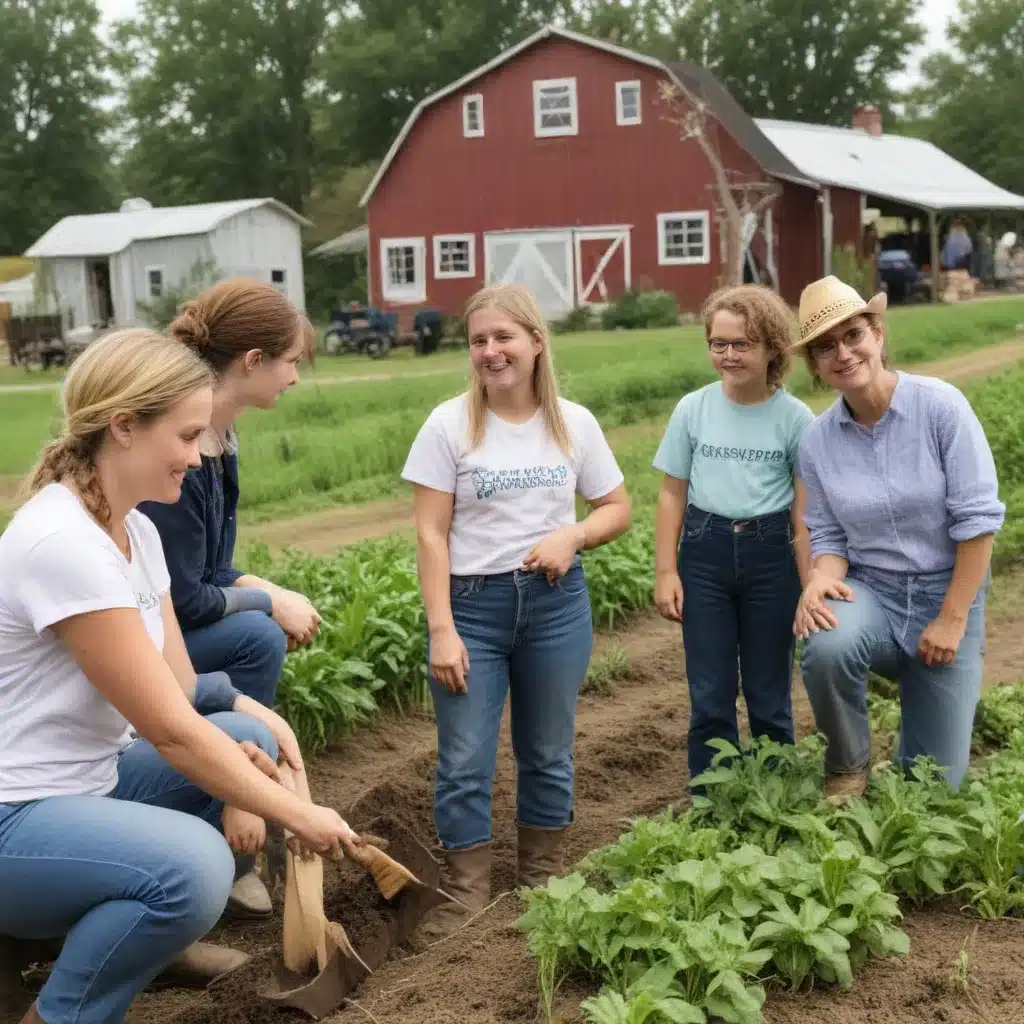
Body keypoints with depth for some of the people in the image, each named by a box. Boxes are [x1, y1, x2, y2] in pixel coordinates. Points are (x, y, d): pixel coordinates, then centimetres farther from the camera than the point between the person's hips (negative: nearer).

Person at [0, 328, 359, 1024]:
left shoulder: (136, 530, 4)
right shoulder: (63, 544, -26)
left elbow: (179, 697, 6)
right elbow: (172, 729, -24)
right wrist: (298, 815, -14)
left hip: (84, 781, 10)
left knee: (249, 737, 8)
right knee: (192, 867, -32)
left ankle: (161, 933, 21)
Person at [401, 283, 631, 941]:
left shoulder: (573, 423, 2)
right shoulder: (451, 425, -4)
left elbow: (618, 510, 10)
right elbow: (431, 533, -6)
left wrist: (572, 535, -11)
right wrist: (441, 629, -12)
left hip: (557, 602, 2)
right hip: (472, 603, -2)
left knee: (549, 754, 12)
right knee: (465, 763, -1)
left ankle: (542, 879, 29)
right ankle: (468, 895, 12)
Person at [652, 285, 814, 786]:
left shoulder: (795, 417, -6)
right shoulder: (693, 409, -1)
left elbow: (804, 512, -2)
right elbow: (672, 496, 4)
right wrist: (665, 573, 0)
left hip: (770, 556, -1)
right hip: (703, 554, 1)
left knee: (769, 696, 9)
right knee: (709, 698, 7)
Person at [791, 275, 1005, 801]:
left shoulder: (940, 405, -16)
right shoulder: (816, 440, -6)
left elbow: (978, 518, -15)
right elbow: (828, 535, 0)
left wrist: (952, 619, -15)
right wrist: (822, 579, -24)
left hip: (946, 593, -1)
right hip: (870, 591, 2)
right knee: (826, 649, -36)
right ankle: (847, 767, -5)